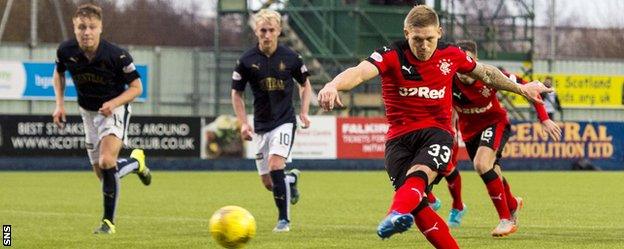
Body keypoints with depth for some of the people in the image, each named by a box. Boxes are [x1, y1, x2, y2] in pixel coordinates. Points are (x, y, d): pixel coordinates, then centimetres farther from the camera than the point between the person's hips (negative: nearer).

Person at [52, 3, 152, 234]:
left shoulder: (116, 55, -27)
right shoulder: (66, 51, -16)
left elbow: (136, 87, -15)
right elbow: (59, 73, 8)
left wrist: (114, 103, -30)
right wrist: (60, 104, -2)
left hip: (114, 109, -5)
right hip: (88, 111, 5)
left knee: (107, 163, -25)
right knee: (102, 174, 8)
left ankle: (108, 221, -12)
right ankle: (136, 162, 41)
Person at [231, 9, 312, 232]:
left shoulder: (290, 58, -4)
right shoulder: (246, 61, -4)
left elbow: (305, 84, 12)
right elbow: (236, 93, 6)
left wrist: (304, 112, 0)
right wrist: (243, 123, -4)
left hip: (285, 121, -3)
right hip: (261, 125, 3)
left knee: (275, 165, -24)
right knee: (267, 182, 4)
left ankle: (284, 219, -14)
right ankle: (291, 179, 40)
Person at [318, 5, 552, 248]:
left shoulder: (450, 55, 4)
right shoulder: (392, 55, -7)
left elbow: (485, 72, 24)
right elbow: (360, 71, -27)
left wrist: (520, 88, 35)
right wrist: (333, 85, -48)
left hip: (436, 132, 0)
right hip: (399, 137, 1)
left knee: (418, 175, -33)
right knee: (416, 205, -16)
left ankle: (397, 214, -62)